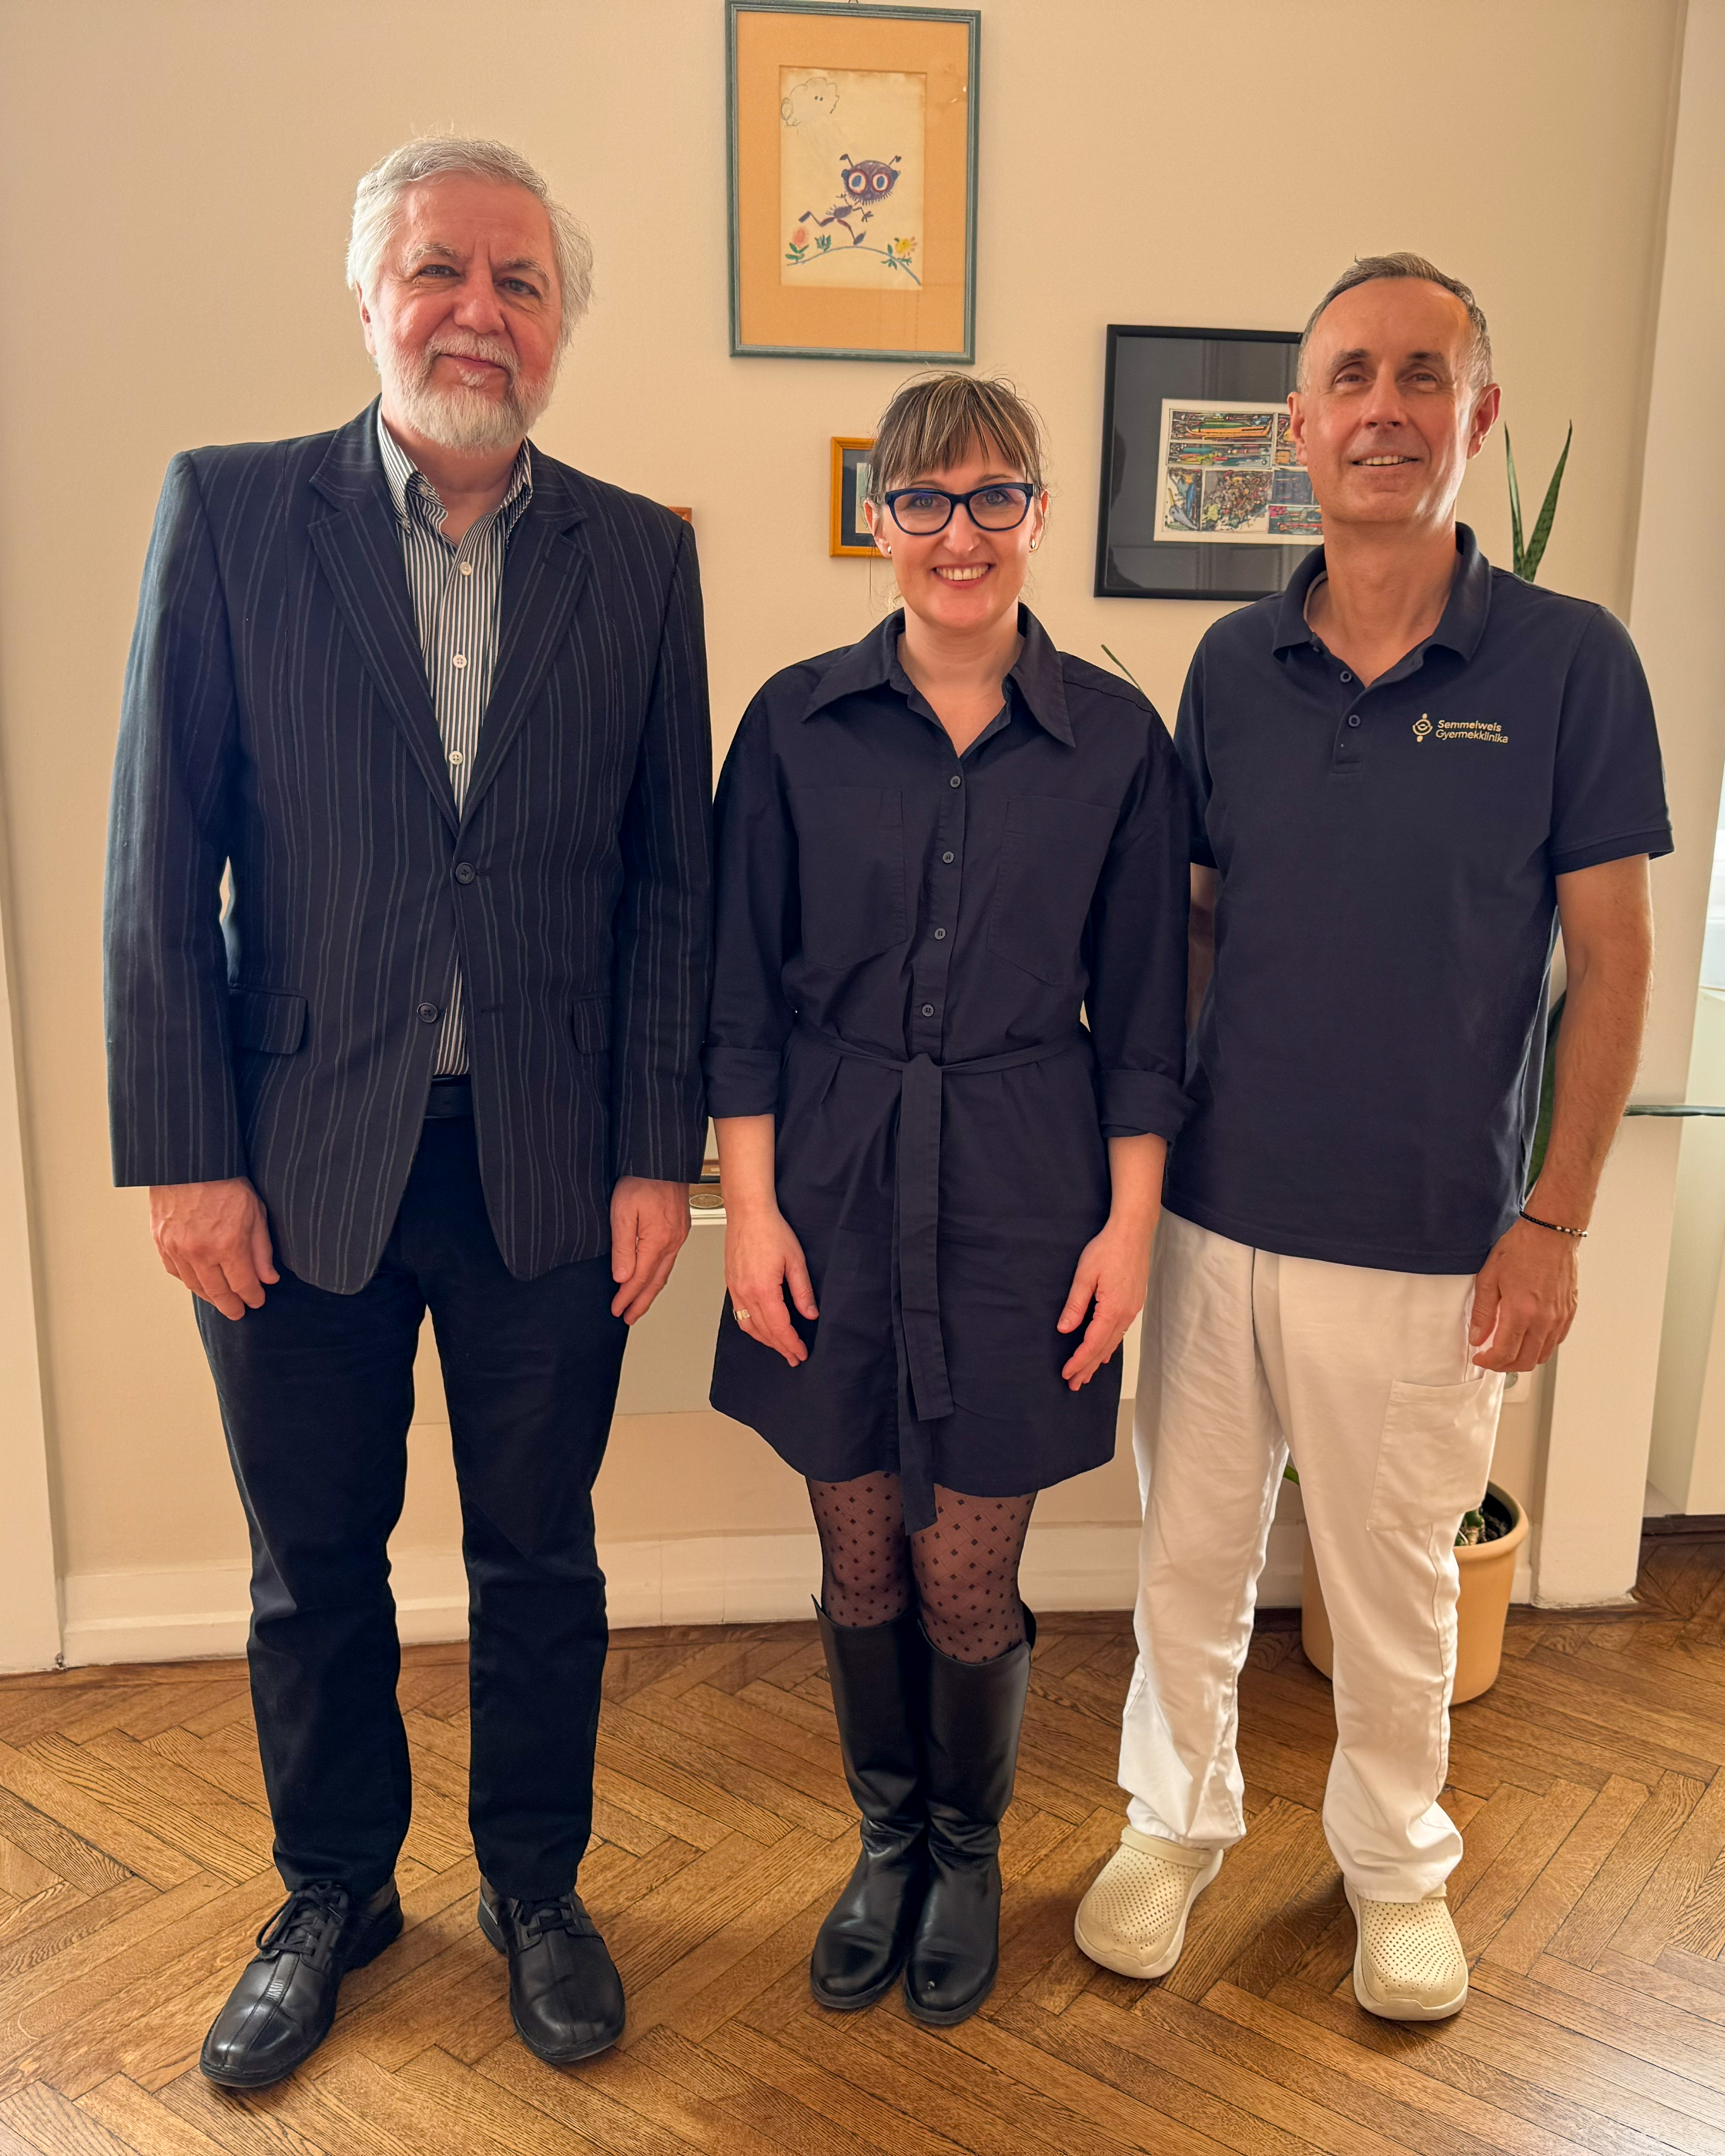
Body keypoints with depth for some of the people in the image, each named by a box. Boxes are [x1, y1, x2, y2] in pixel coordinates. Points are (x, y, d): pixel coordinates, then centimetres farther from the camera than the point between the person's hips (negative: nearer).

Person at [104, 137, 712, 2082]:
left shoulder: (636, 554, 2)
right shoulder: (228, 513, -1)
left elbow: (670, 878, 2)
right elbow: (160, 863, -3)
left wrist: (658, 1154, -3)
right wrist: (184, 1157, -7)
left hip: (550, 1163, 1)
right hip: (302, 1157, 0)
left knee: (538, 1556, 16)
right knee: (313, 1567, 16)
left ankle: (534, 1886, 39)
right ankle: (331, 1892, 41)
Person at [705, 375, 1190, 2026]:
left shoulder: (1115, 740, -1)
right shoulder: (798, 724, 0)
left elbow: (1141, 1015, 2)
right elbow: (743, 992, 2)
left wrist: (1130, 1225, -2)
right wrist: (750, 1203, -4)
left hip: (1020, 1204, -1)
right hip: (833, 1192, 1)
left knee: (969, 1586, 7)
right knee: (859, 1568, 13)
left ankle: (968, 1854, 36)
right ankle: (886, 1842, 39)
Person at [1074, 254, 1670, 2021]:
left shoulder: (1569, 662, -6)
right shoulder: (1233, 664, 3)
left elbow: (1609, 957, -4)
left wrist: (1554, 1220, -8)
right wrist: (1142, 1145, 4)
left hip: (1426, 1241, -2)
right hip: (1217, 1210, 3)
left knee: (1395, 1581, 13)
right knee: (1188, 1552, 15)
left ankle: (1396, 1865, 39)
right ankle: (1175, 1820, 39)